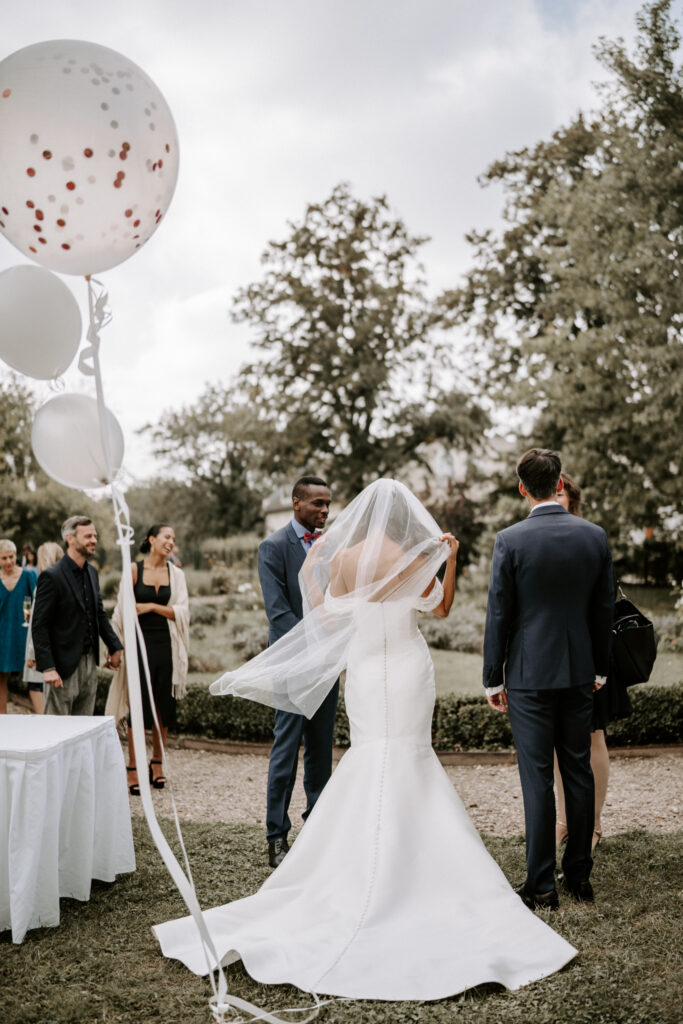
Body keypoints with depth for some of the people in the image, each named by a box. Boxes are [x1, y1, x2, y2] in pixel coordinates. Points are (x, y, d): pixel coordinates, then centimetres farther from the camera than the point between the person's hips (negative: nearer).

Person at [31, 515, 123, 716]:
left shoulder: (91, 572, 11)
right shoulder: (52, 576, -13)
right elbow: (39, 626, -15)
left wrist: (115, 646, 16)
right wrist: (48, 668, -20)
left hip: (90, 662, 8)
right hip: (64, 665, -7)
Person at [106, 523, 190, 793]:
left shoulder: (176, 573, 7)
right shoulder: (134, 570, 0)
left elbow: (181, 612, 0)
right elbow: (122, 611, 3)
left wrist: (152, 606, -10)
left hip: (166, 645, 3)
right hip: (140, 642, -3)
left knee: (163, 706, 6)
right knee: (138, 705, -2)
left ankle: (157, 763, 21)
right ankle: (133, 769, 6)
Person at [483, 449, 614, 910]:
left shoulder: (511, 541, -12)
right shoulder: (595, 536, 0)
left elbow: (499, 614, -8)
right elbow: (605, 609, 7)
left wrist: (493, 679, 1)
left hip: (529, 675, -4)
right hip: (579, 673, 4)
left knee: (538, 779, 1)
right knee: (579, 773, 13)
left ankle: (542, 885, 9)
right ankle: (580, 876, 23)